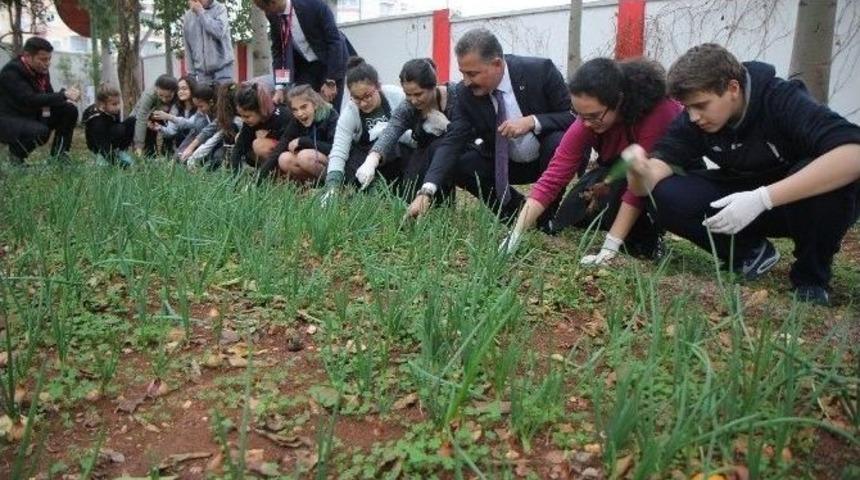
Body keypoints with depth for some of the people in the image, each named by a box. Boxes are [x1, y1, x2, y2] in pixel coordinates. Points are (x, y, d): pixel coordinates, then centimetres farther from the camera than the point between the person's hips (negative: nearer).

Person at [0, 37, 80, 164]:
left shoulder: (42, 70, 2)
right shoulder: (11, 71, -21)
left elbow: (48, 95, 8)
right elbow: (30, 100, -33)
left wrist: (65, 100, -17)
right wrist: (64, 95, -36)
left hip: (32, 116, 8)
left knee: (70, 110, -6)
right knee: (41, 132, -36)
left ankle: (59, 157, -1)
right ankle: (16, 154, -5)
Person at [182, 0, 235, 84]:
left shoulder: (219, 9, -1)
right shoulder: (187, 17, 7)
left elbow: (219, 32, -20)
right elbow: (187, 48, 11)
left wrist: (201, 12, -14)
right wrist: (191, 73, 7)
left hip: (222, 67, -3)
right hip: (202, 71, 3)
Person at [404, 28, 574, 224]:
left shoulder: (541, 71, -23)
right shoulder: (466, 92, -15)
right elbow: (452, 142, -20)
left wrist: (532, 121, -36)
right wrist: (425, 192, -34)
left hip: (548, 157, -3)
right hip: (503, 163, 3)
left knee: (559, 141, -34)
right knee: (455, 164, -16)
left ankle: (547, 217, -10)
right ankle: (518, 212, 2)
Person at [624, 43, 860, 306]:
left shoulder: (783, 100, -27)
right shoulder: (693, 120, -14)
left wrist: (762, 198, -47)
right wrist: (640, 169, -46)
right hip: (742, 201, 4)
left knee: (835, 182, -38)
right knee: (667, 197, -22)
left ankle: (812, 276, -9)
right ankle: (750, 252, 1)